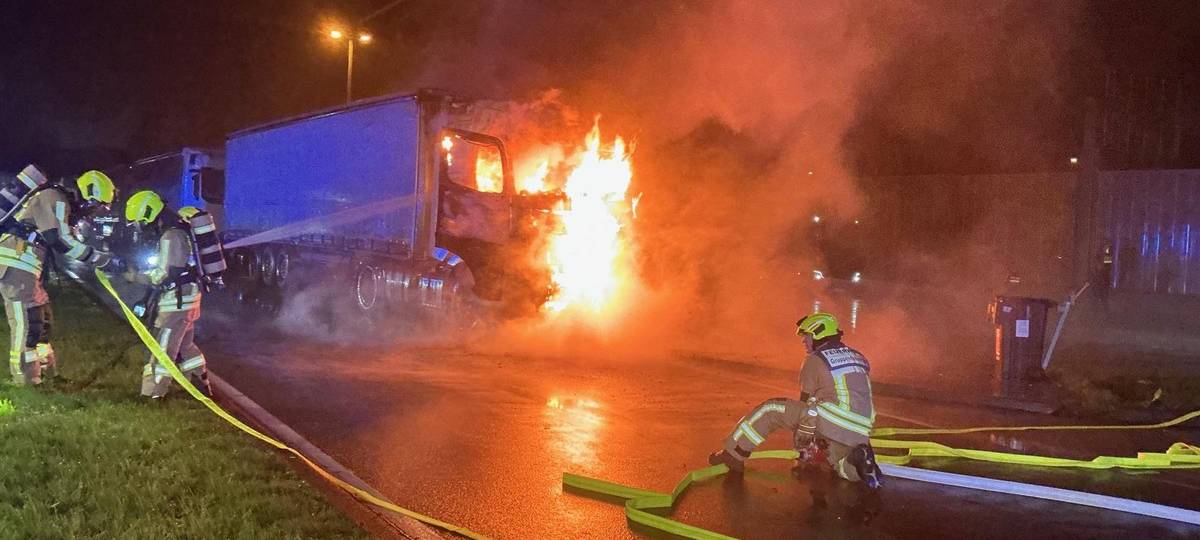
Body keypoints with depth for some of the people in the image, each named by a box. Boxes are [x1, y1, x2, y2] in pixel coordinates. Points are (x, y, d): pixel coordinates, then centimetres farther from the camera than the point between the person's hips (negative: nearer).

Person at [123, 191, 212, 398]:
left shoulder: (171, 236, -18)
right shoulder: (178, 230, 13)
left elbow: (164, 275, -20)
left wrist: (135, 276, -12)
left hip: (176, 302, -10)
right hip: (187, 298, 10)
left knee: (162, 349, -5)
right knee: (185, 345, 20)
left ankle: (152, 394, -2)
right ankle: (202, 386, 29)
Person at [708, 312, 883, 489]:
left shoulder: (815, 360, 2)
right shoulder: (859, 358, 22)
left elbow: (806, 403, 6)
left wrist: (802, 444, 17)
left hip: (830, 424, -6)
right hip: (860, 434, 6)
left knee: (771, 409, 4)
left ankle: (735, 454, 3)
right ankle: (859, 460, -6)